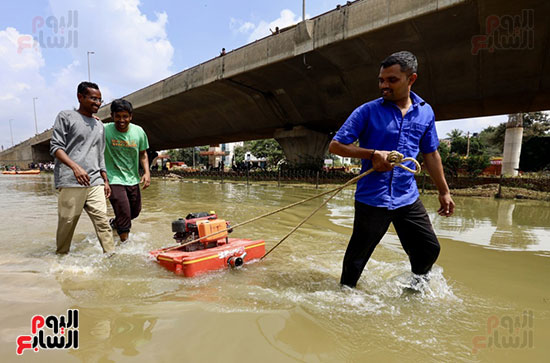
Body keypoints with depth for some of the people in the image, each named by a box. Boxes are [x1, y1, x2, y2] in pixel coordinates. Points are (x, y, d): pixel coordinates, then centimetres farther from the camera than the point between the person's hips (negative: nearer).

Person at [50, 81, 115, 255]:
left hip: (95, 182, 5)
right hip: (70, 182, -4)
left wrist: (105, 180, 18)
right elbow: (55, 147, -4)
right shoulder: (66, 116, 4)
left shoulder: (99, 125, 21)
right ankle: (61, 256, 18)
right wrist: (75, 166, -20)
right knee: (67, 223, 1)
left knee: (102, 220, -3)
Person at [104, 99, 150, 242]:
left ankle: (114, 223, 49)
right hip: (114, 179, -5)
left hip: (133, 179, 5)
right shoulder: (104, 130, -12)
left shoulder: (139, 132, -2)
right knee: (124, 213, -12)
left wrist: (147, 172, -4)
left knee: (135, 212, 18)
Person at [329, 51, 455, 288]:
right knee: (357, 257, 5)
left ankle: (416, 286, 41)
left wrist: (444, 191, 18)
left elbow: (431, 155, 17)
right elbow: (335, 145, -8)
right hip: (371, 199, -4)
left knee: (429, 249, 11)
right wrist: (372, 154, -20)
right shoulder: (367, 111, -6)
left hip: (408, 198, 4)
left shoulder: (425, 112, 8)